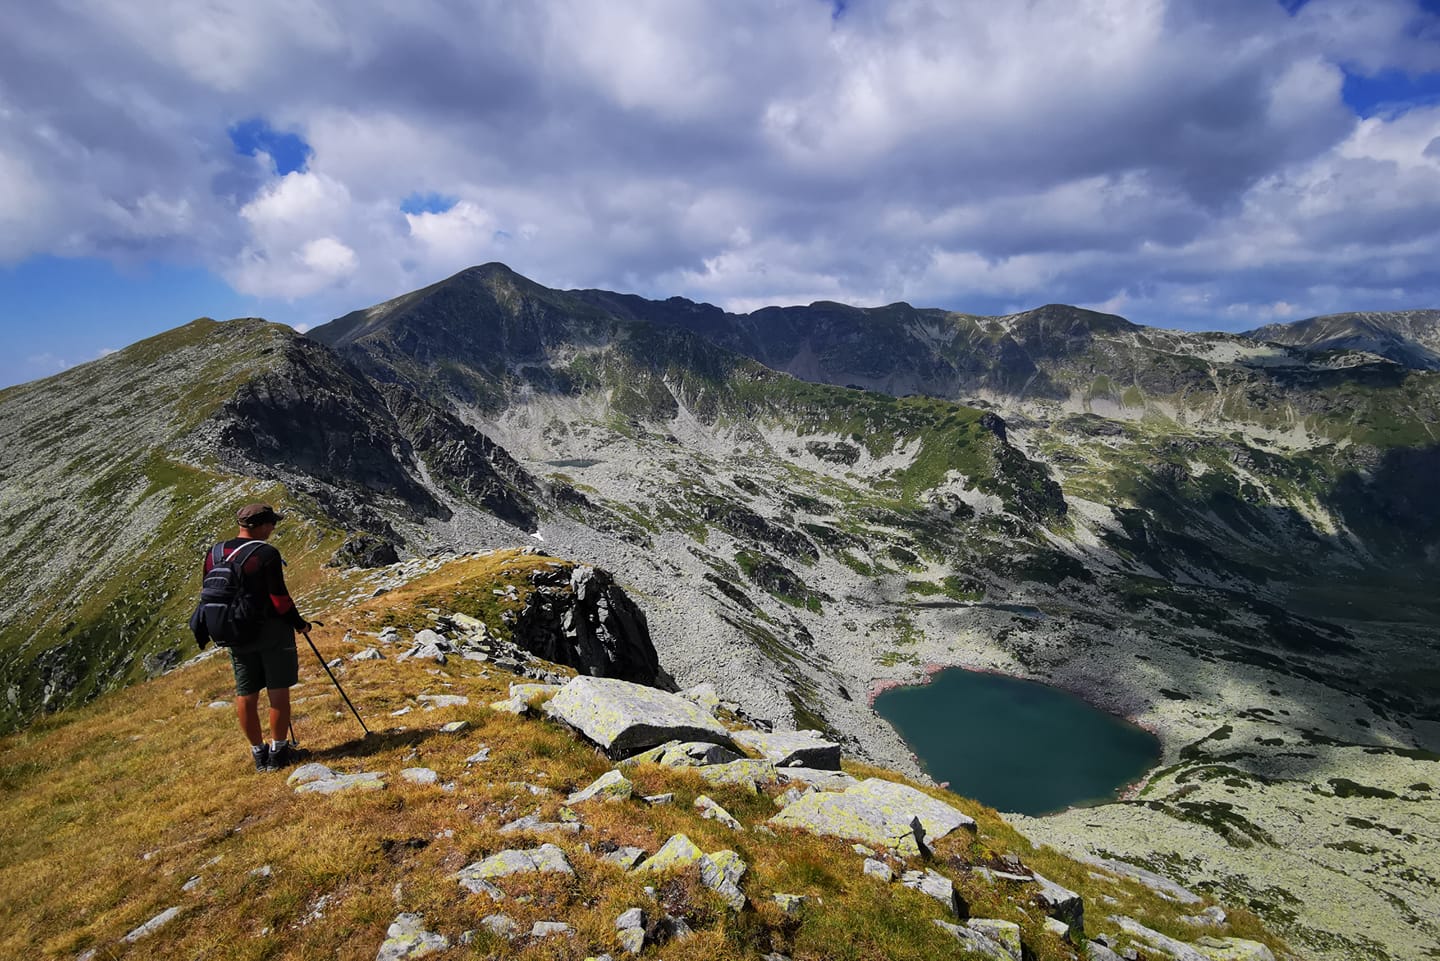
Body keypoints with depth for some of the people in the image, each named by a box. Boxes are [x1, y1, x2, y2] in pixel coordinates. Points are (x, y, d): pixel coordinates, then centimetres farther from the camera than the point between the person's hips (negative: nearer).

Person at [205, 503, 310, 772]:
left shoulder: (214, 554, 5)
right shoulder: (266, 554, -15)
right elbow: (279, 598, -16)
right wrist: (299, 623, -3)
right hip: (271, 629, -6)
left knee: (245, 694, 11)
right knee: (278, 690, 3)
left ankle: (258, 752, 21)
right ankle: (278, 751, 9)